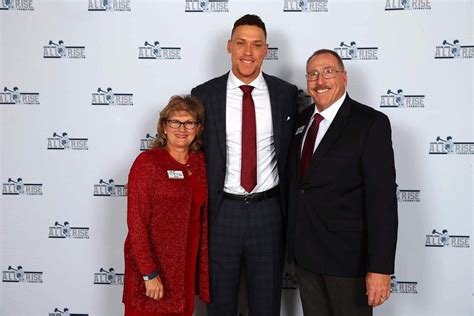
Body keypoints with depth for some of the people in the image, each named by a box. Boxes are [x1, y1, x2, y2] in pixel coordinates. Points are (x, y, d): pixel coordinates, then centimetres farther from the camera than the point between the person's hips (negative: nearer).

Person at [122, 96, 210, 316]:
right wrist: (150, 273, -16)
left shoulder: (201, 162, 4)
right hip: (151, 265, -5)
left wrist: (202, 265, 5)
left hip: (187, 264, 5)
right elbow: (136, 222, -13)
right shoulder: (147, 162, -11)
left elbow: (203, 217, 8)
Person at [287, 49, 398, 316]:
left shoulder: (371, 123, -12)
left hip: (347, 253, -5)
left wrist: (380, 267, -21)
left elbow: (382, 196, -17)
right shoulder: (302, 120, 8)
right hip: (304, 251, 6)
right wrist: (294, 242, 11)